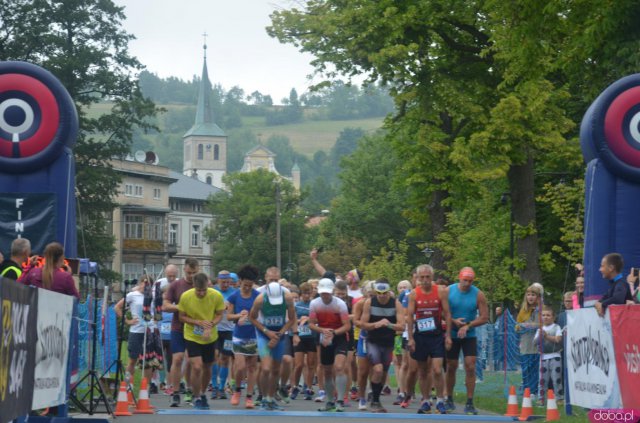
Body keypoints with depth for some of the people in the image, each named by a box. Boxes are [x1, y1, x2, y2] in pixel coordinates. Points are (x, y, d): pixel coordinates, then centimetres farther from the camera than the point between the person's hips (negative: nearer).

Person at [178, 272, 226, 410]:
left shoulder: (217, 296, -16)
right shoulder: (185, 297, -17)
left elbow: (219, 315, -4)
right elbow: (182, 317, -6)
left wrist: (210, 326, -23)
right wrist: (198, 322, -23)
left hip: (210, 337, 2)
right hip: (192, 337, -2)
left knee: (207, 368, 15)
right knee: (196, 367, -16)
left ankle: (202, 394, 40)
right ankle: (197, 399, 1)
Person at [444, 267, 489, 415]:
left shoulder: (478, 294, -7)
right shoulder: (448, 291, -6)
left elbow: (485, 317, -8)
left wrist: (467, 326, -18)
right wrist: (453, 321, -19)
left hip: (469, 336, 0)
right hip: (452, 335, 0)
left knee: (470, 367, -9)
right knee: (451, 367, 8)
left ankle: (469, 403, -5)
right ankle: (449, 400, 23)